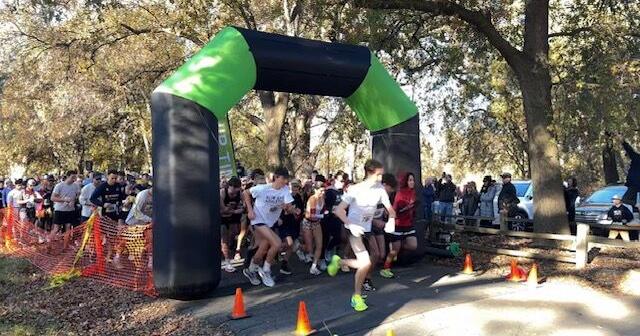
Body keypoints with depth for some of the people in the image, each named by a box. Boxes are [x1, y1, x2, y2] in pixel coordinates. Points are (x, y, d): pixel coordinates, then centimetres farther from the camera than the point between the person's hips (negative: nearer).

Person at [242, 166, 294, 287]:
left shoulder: (285, 190, -9)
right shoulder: (263, 188, -20)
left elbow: (289, 208, -12)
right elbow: (246, 193, -7)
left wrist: (286, 206, -35)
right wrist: (250, 210, -14)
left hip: (270, 223, 6)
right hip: (259, 220, -6)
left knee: (263, 251, 12)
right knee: (277, 243, -21)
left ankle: (250, 270, 38)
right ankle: (265, 271, -2)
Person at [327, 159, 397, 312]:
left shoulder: (380, 189, -7)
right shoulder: (356, 189, -20)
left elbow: (390, 209, -2)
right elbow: (339, 210, -20)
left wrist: (391, 220, -25)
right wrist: (351, 225, -34)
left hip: (367, 229, 6)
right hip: (353, 229, -6)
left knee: (364, 263, 7)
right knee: (366, 262, -18)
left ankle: (338, 262, 33)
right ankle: (357, 296, 3)